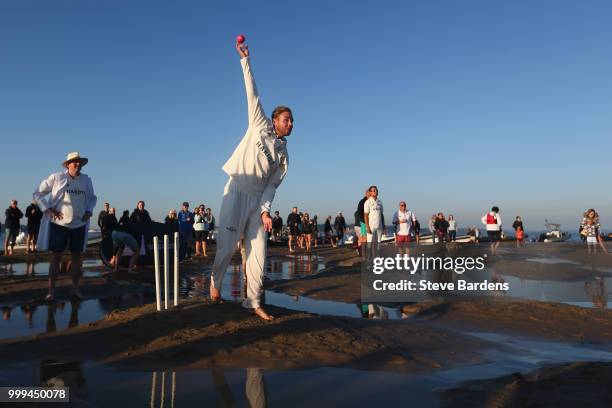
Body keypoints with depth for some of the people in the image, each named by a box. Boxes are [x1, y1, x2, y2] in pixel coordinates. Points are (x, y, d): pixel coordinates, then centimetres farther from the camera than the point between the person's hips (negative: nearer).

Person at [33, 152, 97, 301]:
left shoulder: (87, 180, 5)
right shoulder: (56, 178, -5)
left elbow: (93, 198, 19)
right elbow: (38, 194, 1)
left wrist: (89, 211, 2)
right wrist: (48, 209, -11)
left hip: (79, 225, 3)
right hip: (59, 224, -3)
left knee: (77, 256, 8)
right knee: (56, 257, 1)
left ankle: (75, 288, 18)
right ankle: (51, 290, 9)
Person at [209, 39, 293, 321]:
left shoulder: (284, 156, 14)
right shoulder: (260, 126, 7)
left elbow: (271, 185, 5)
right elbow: (252, 94, 2)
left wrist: (265, 211, -9)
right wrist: (245, 60, -1)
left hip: (257, 199, 4)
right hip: (237, 191, -4)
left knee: (257, 253, 0)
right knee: (227, 244, -6)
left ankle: (253, 302, 8)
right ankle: (215, 282, 21)